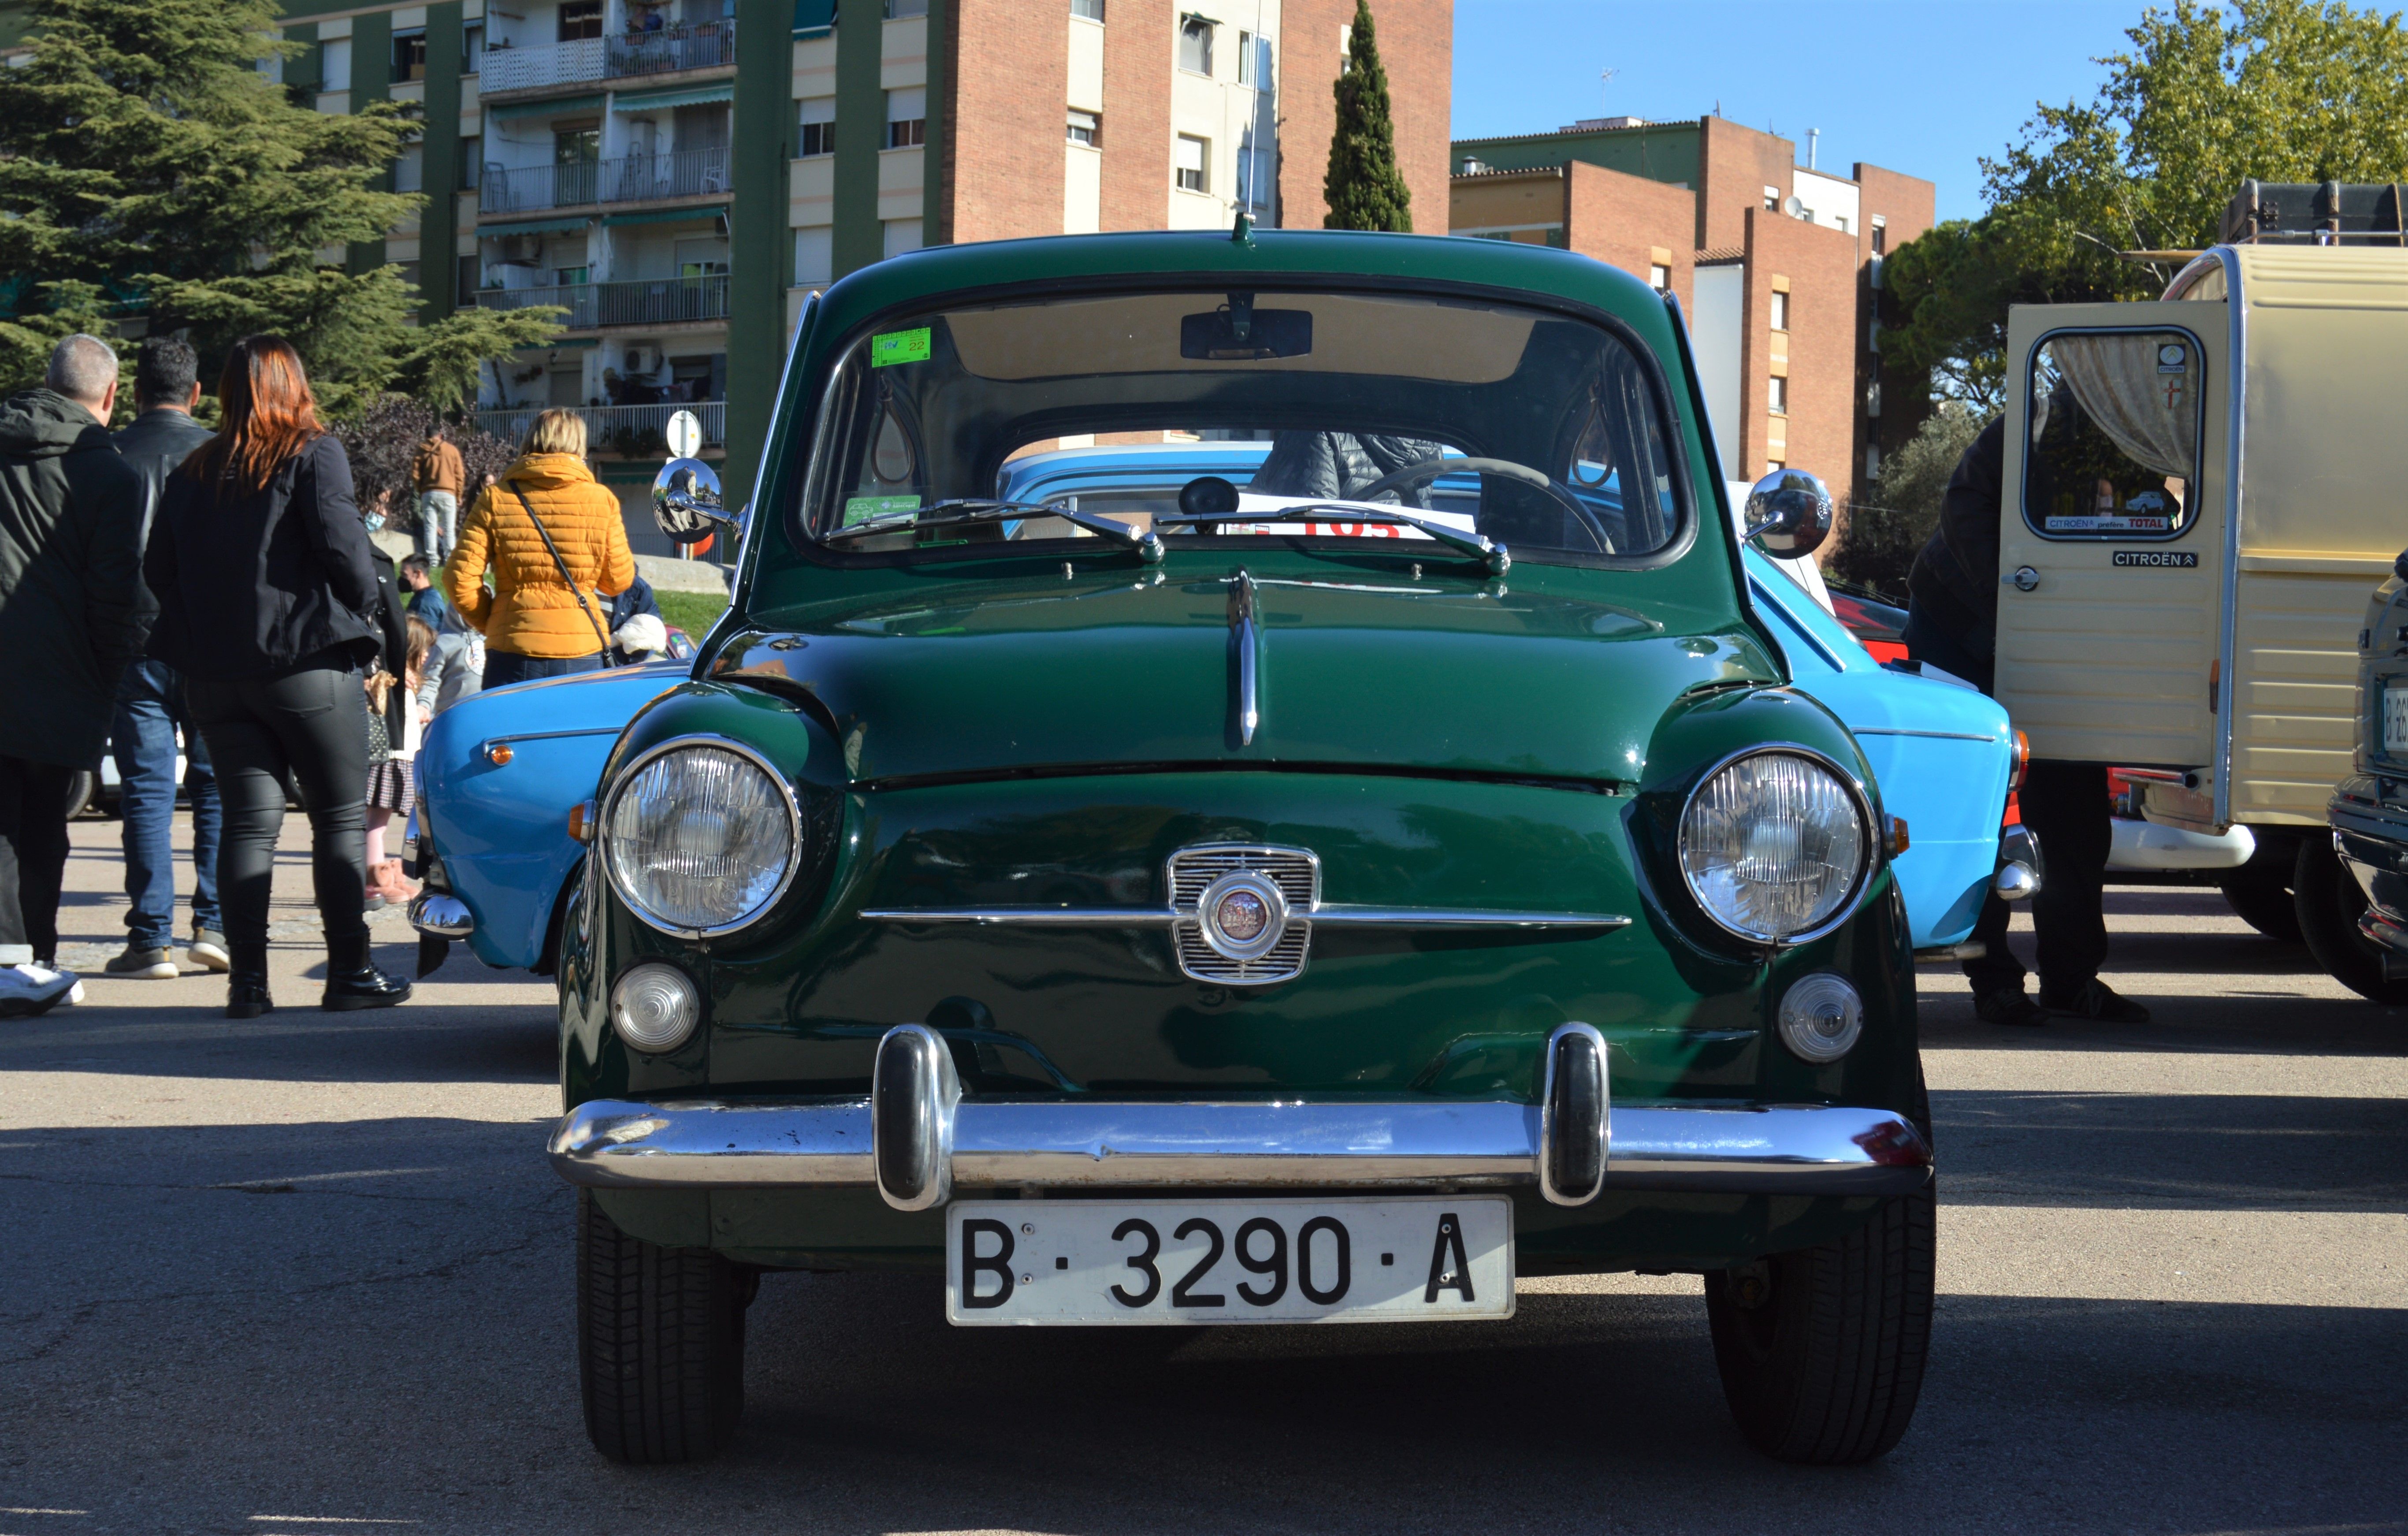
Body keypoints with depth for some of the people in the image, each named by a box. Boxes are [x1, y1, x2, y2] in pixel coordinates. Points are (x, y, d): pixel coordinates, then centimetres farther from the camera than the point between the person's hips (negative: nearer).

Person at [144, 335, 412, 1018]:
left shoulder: (193, 472, 10)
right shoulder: (315, 454, -4)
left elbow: (159, 569, 9)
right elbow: (340, 540, -15)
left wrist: (205, 631, 16)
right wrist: (365, 604, 1)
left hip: (214, 674, 5)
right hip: (308, 661, -4)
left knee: (248, 820, 7)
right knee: (340, 818, 4)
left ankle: (247, 980, 2)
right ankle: (349, 972, 3)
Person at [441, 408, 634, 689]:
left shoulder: (496, 499, 1)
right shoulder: (602, 500, 2)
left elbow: (460, 579, -2)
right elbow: (619, 581, 7)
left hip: (513, 648, 0)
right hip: (582, 652, 0)